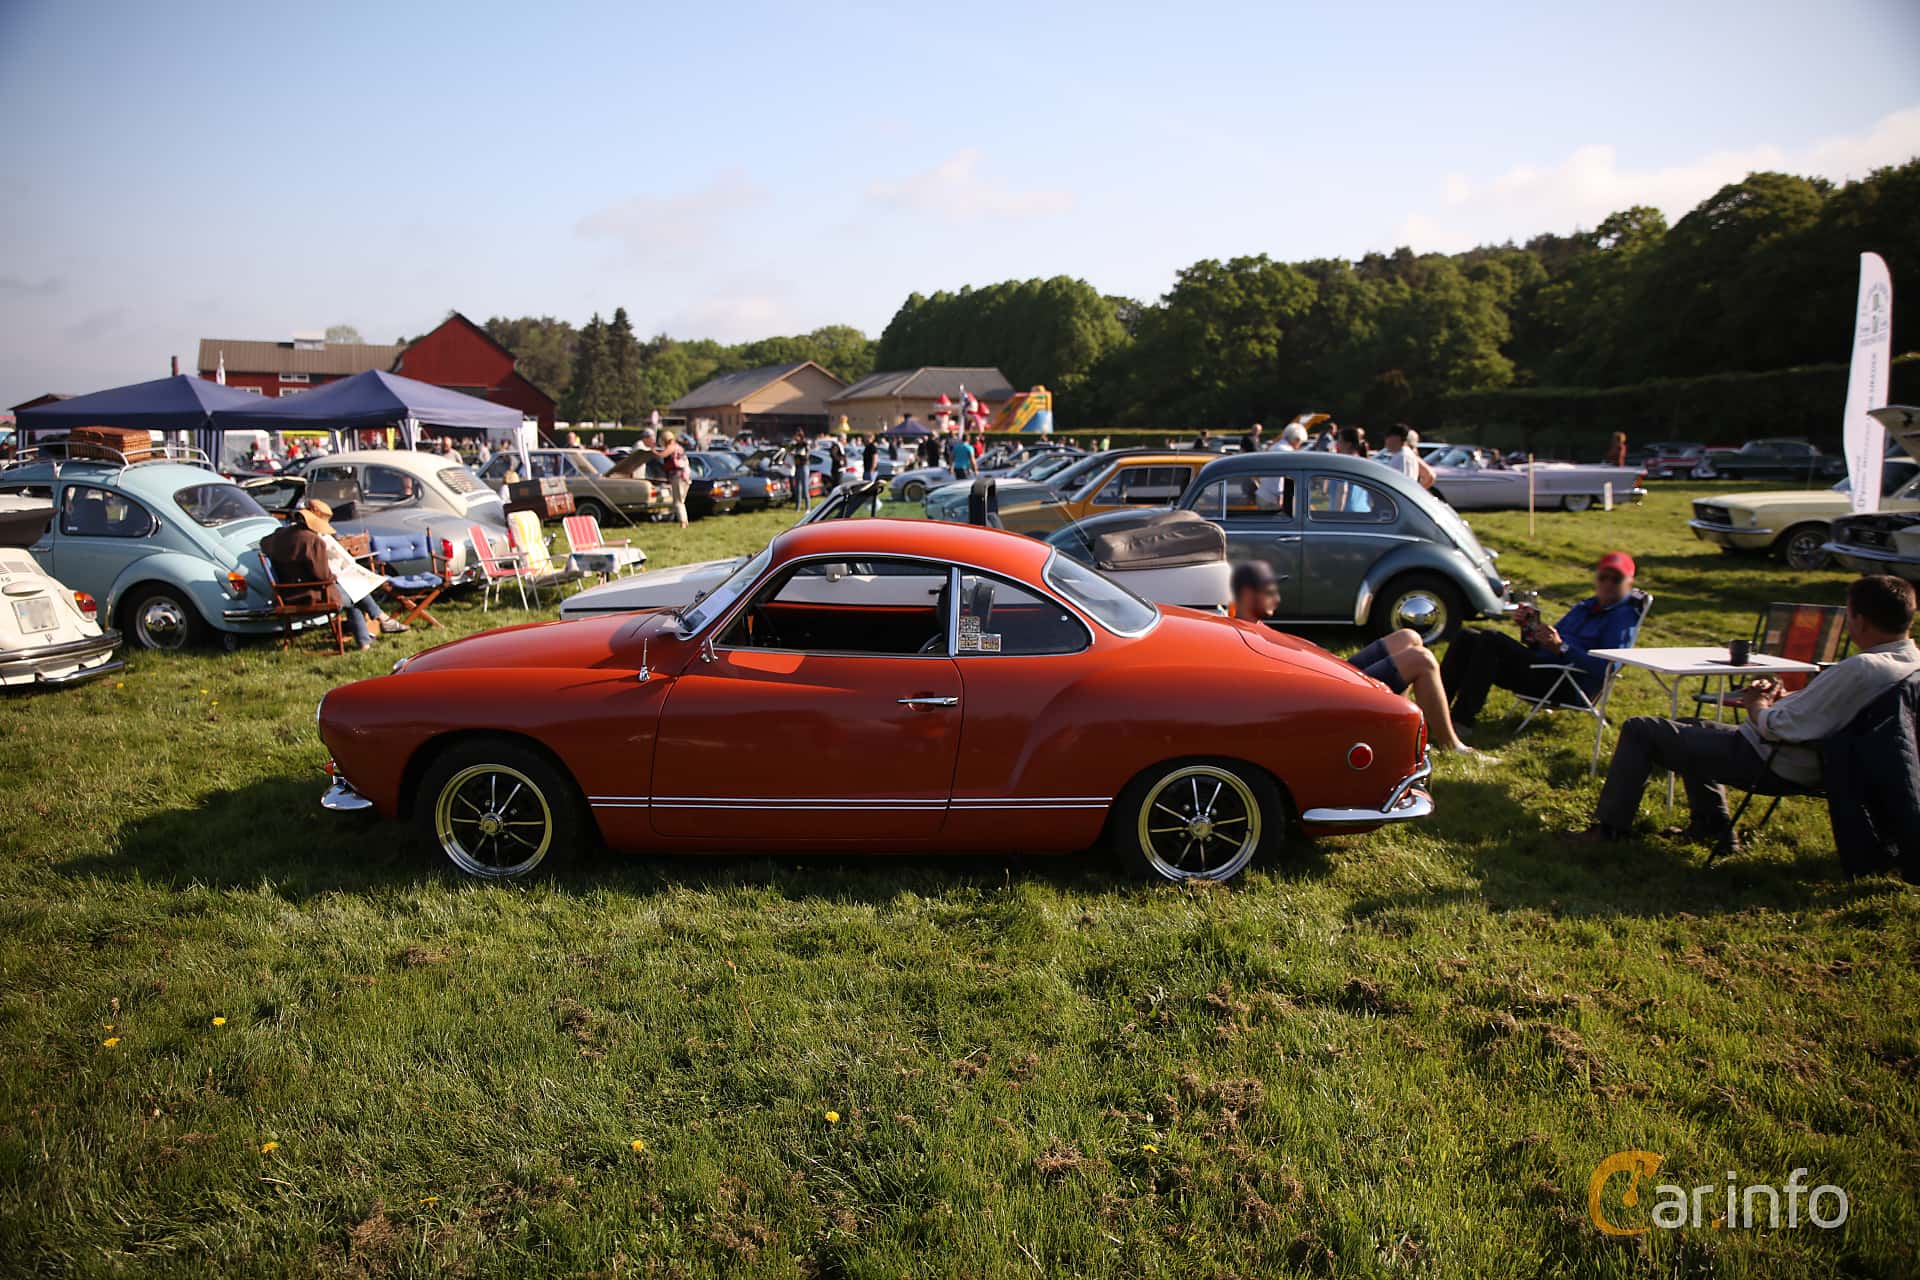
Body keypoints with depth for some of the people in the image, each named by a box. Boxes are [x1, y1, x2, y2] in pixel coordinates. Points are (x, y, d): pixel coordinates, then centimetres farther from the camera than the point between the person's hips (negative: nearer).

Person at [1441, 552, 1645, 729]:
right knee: (1467, 639, -2)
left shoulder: (1623, 616, -3)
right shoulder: (1585, 607, 23)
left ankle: (1462, 720, -28)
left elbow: (1605, 668, -19)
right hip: (1546, 673, 9)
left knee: (1491, 640, -24)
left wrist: (1561, 647, -26)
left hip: (1567, 686, -9)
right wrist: (1530, 625, 4)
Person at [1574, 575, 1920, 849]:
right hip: (1811, 763, 10)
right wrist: (1780, 697, 2)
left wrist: (1755, 704, -4)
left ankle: (1611, 829, 5)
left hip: (1769, 763, -10)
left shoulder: (1862, 669, -30)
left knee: (1640, 730, -3)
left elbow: (1777, 727, -25)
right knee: (1692, 731, 32)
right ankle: (1712, 826, 29)